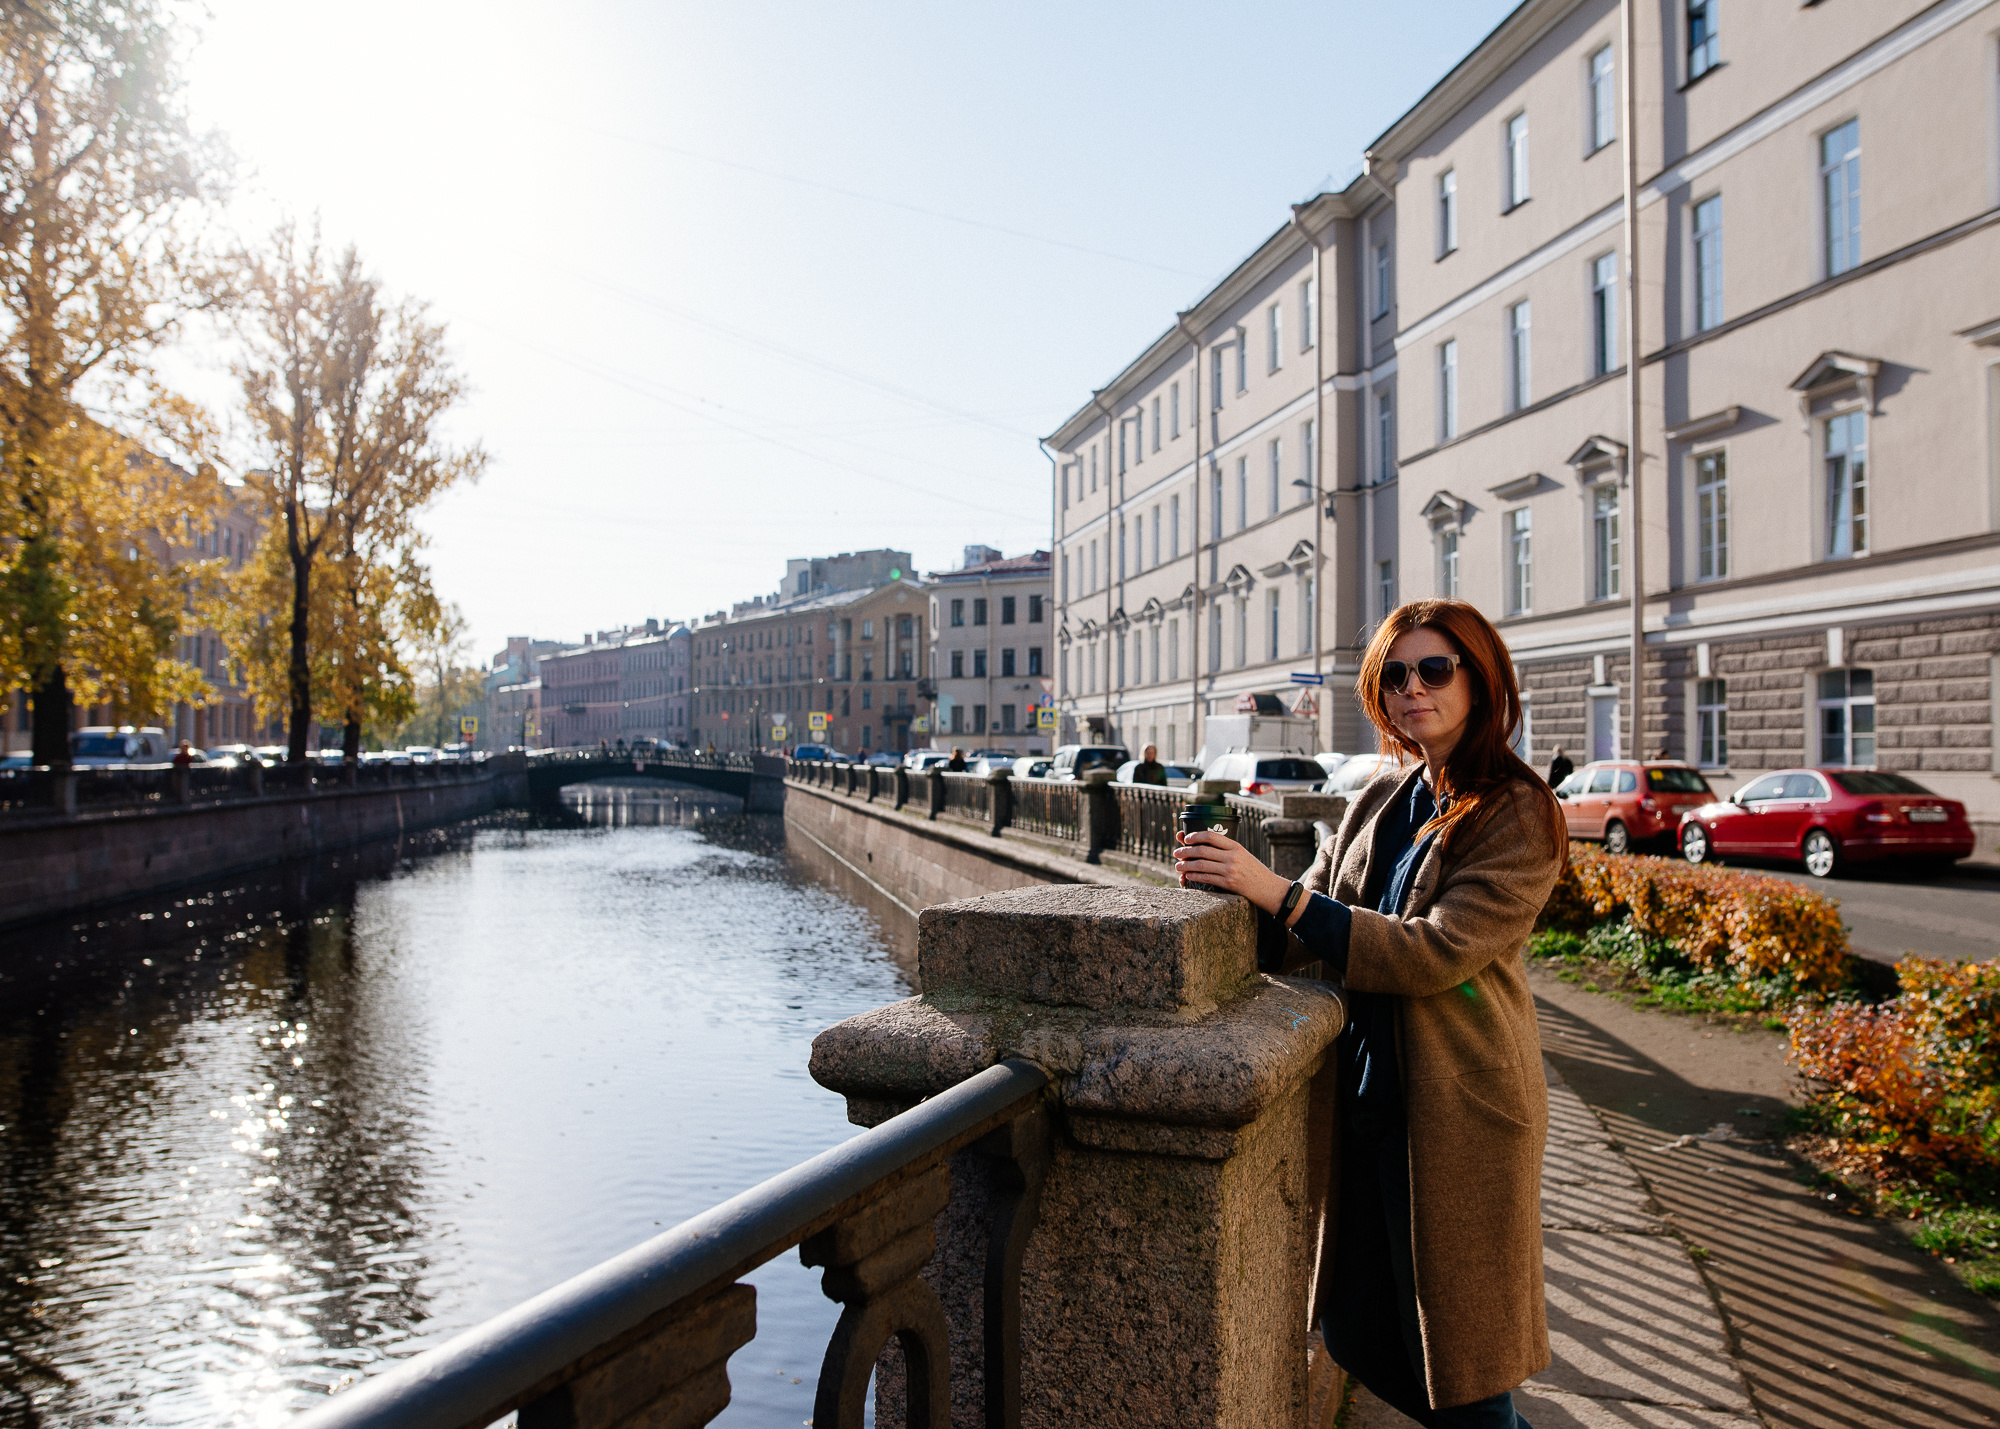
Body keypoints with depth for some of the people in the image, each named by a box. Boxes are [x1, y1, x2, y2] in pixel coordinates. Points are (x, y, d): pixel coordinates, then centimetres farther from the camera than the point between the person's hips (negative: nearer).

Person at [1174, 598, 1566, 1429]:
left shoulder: (1520, 816, -12)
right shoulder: (1381, 800, 8)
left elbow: (1438, 951, -23)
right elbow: (1302, 934, 6)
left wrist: (1278, 892, -26)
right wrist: (1233, 890, -15)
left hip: (1457, 1104, -6)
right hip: (1368, 1090, 7)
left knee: (1455, 1355, 8)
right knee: (1367, 1328, 18)